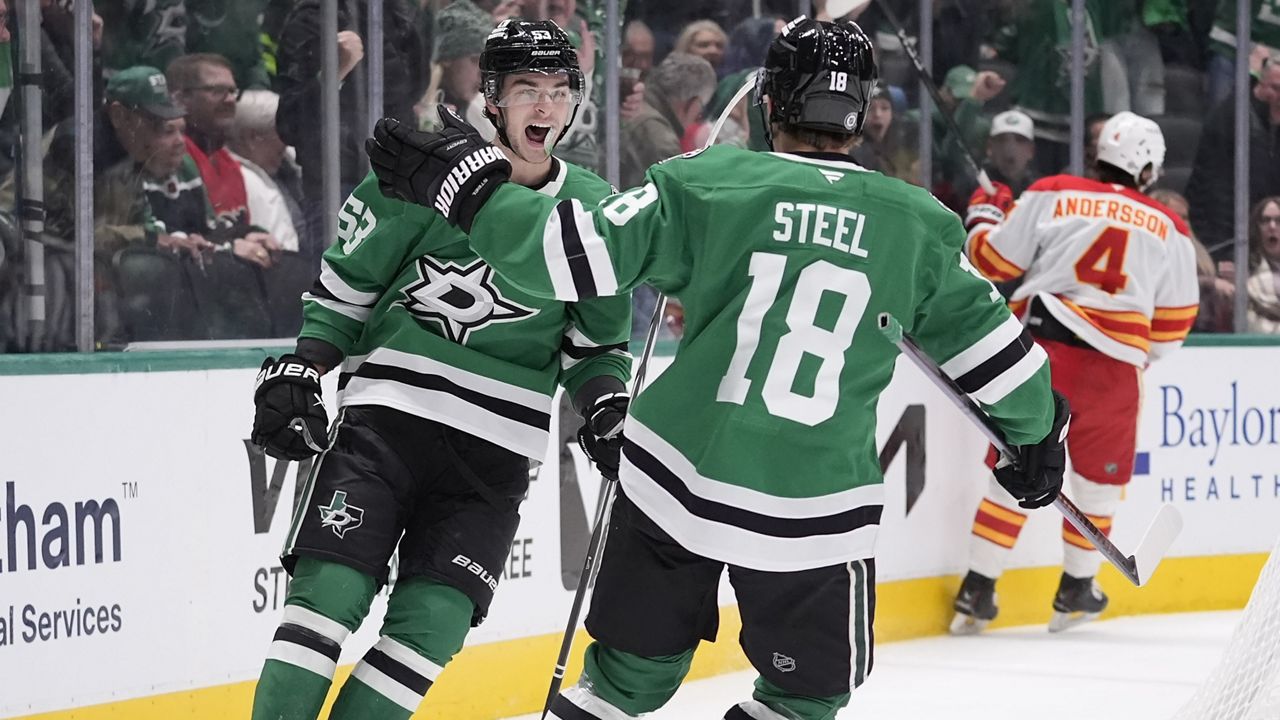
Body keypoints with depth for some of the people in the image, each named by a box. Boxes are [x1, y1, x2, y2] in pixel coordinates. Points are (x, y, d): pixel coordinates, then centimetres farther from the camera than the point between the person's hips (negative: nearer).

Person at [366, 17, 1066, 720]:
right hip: (814, 517, -1)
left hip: (674, 481, 1)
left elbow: (576, 255, -9)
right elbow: (989, 346, 10)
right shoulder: (914, 226, 1)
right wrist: (1037, 426, 29)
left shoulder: (708, 186, -4)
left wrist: (467, 186, 0)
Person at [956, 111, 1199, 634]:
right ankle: (1075, 593, 26)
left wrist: (983, 217, 24)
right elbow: (1174, 321, 15)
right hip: (1113, 365, 0)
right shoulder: (1169, 229, 10)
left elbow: (995, 259, 5)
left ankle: (977, 593, 5)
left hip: (1038, 346, 0)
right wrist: (1143, 354, 33)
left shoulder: (1052, 195, 4)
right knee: (1101, 475, 19)